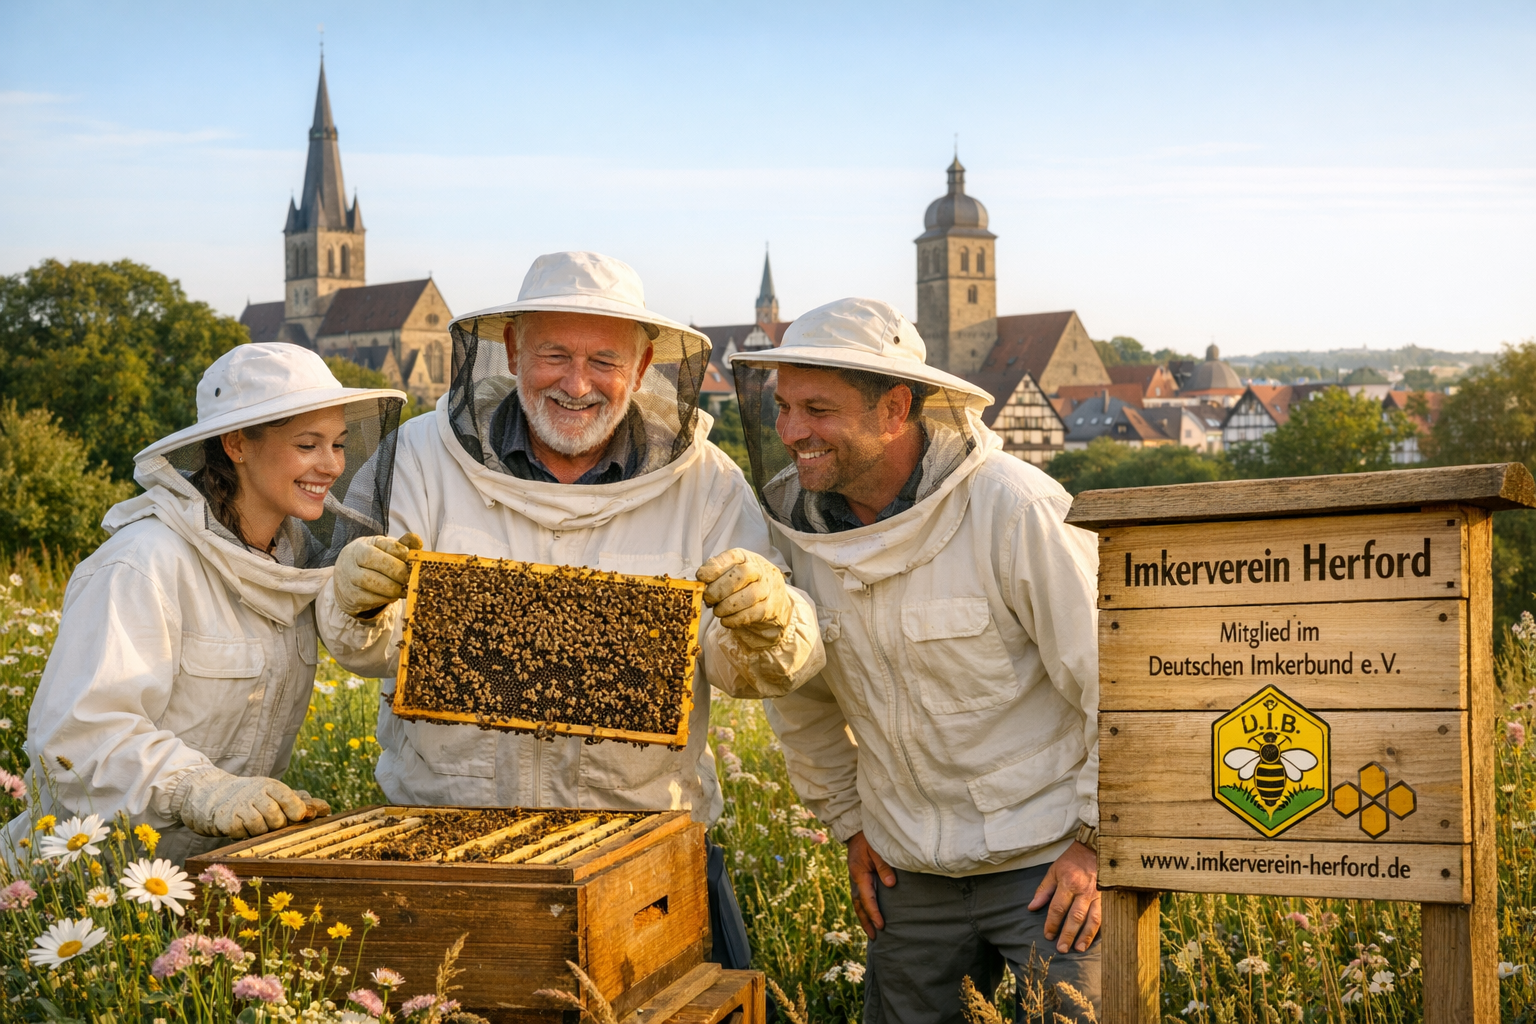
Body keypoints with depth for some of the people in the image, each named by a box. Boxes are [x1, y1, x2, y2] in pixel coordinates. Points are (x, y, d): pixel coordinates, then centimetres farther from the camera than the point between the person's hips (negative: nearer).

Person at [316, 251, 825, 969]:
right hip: (444, 821, 0)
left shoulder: (702, 482, 0)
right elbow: (377, 649, -2)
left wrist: (767, 624, -27)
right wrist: (358, 607, -25)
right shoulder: (427, 455, 1)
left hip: (641, 825, 0)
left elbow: (747, 669, -4)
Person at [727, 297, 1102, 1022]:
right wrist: (851, 823, 14)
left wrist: (1097, 842, -12)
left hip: (1048, 857, -5)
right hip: (908, 871, 5)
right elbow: (802, 700, 14)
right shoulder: (793, 526, -4)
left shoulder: (1013, 510, -20)